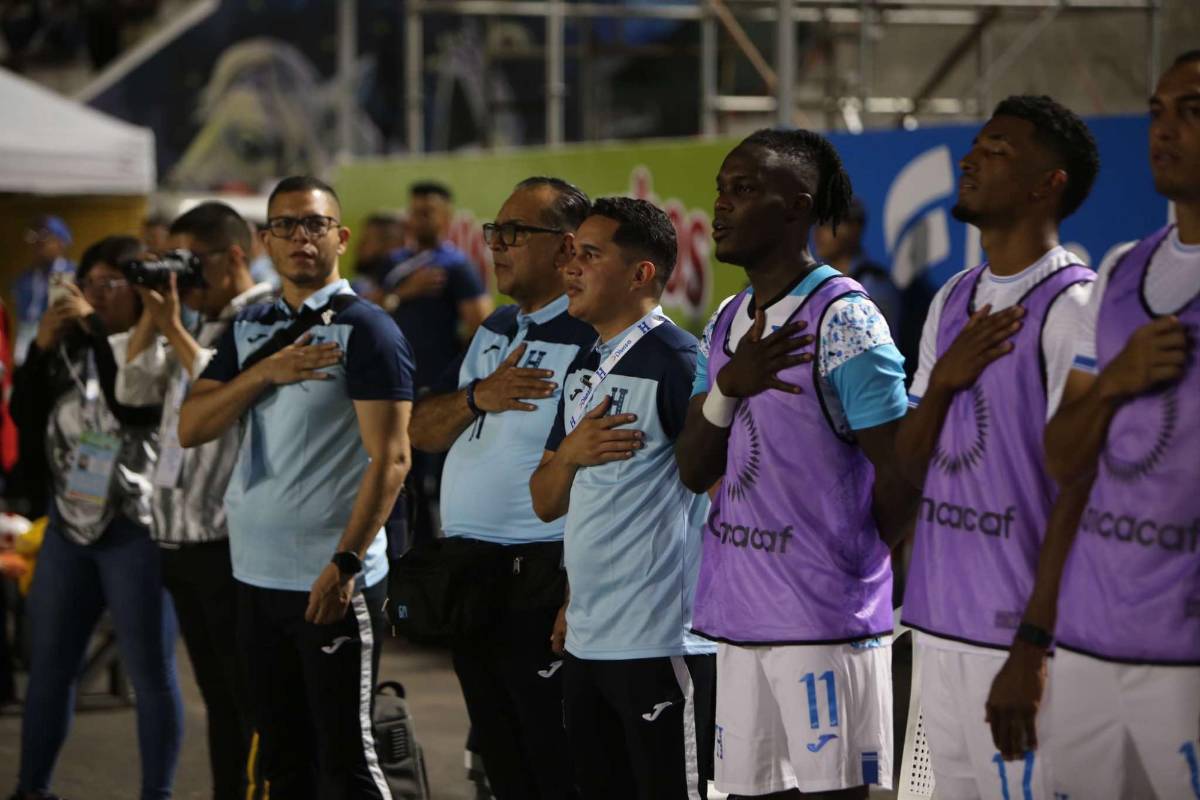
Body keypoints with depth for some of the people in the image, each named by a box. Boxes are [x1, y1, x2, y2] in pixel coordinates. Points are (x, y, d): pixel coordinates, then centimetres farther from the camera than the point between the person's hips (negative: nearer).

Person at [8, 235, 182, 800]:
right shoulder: (71, 348, 10)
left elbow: (133, 407, -23)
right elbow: (24, 414, 4)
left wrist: (96, 331, -19)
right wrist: (41, 347, -9)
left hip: (137, 527, -6)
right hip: (70, 521, 6)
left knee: (151, 673, -2)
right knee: (48, 665, 10)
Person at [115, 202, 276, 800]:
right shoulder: (202, 324, 17)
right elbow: (133, 391, 15)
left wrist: (173, 330, -15)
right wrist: (152, 315, 5)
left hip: (234, 543, -8)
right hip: (181, 538, 8)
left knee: (256, 700, -2)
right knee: (218, 695, 15)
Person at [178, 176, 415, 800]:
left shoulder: (365, 329, -7)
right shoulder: (248, 330, 13)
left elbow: (391, 457, -13)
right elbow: (191, 429, 5)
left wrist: (346, 563, -21)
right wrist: (265, 372, -10)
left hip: (333, 581, -6)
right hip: (257, 576, 6)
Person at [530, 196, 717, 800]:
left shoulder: (676, 362, -12)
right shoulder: (585, 367, 14)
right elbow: (545, 502, 15)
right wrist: (571, 452, -5)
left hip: (662, 645, -8)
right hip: (585, 642, 8)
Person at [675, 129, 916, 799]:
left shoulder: (844, 321, -11)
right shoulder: (728, 322, 13)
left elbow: (899, 474, -12)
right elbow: (694, 470, 8)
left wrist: (850, 571, 0)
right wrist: (728, 386, -11)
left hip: (825, 621, -8)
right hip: (740, 618, 8)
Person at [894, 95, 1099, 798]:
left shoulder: (1070, 304, -11)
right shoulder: (953, 301, 14)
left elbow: (1079, 491, -13)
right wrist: (943, 380, -5)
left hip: (1018, 633, -8)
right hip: (941, 621, 8)